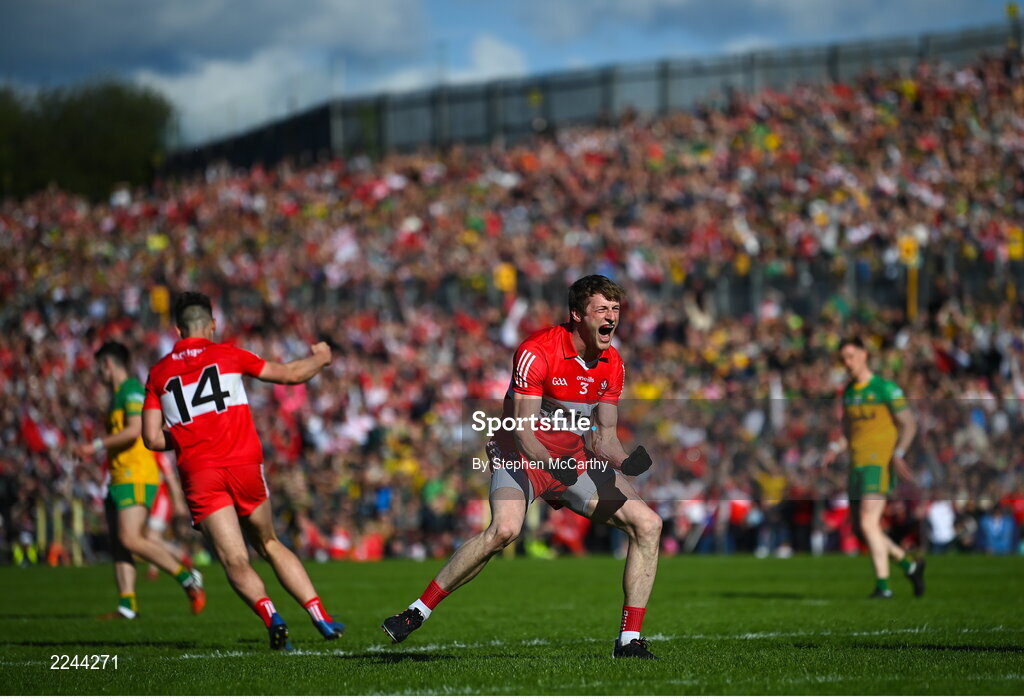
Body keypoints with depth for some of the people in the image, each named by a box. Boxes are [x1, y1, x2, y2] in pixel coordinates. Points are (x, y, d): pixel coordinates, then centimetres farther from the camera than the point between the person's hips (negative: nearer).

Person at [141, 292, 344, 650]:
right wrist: (320, 358, 35)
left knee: (235, 561, -3)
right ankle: (320, 616, 12)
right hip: (244, 464, 1)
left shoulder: (158, 373, 11)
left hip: (198, 473, -1)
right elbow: (290, 374, 15)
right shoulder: (228, 355, 8)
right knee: (269, 544, 18)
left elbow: (153, 438, 6)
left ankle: (268, 613, -29)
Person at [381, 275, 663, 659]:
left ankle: (629, 641, -2)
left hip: (574, 458, 7)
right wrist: (552, 464, -39)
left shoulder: (612, 363, 2)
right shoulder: (536, 352, -19)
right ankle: (419, 610, -21)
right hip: (522, 453, -7)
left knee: (648, 523, -6)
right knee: (505, 527, -35)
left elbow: (605, 435, 7)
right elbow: (522, 428, -23)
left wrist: (625, 462, -14)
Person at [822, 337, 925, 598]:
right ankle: (909, 565, 23)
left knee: (868, 523, -17)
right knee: (861, 528, 7)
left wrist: (898, 454, -23)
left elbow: (909, 424, -8)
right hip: (857, 466, 8)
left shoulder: (885, 388, -7)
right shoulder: (848, 393, 15)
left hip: (880, 464, -8)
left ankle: (883, 585, -12)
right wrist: (835, 449, 4)